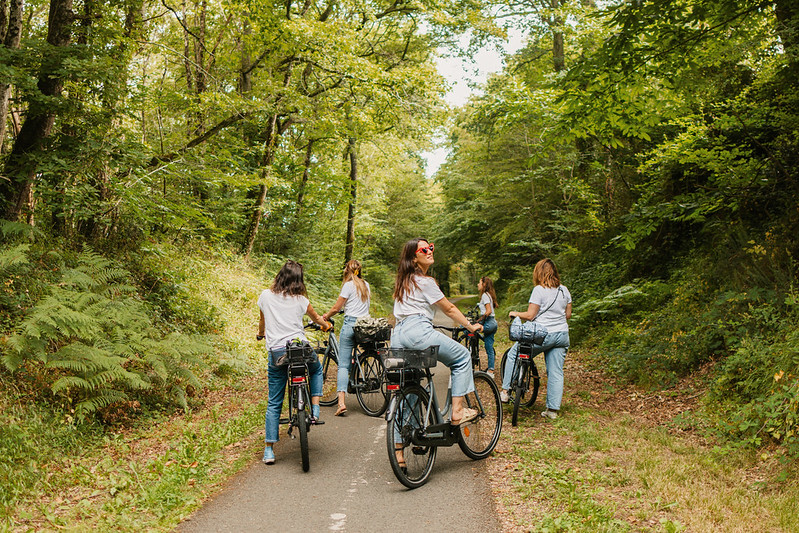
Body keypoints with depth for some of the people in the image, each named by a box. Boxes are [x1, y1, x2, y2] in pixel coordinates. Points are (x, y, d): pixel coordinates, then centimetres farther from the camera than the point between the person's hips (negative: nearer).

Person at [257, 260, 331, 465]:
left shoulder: (266, 296, 4)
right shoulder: (300, 300, 3)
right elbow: (317, 319, 22)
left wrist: (261, 334, 43)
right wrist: (326, 324, 45)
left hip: (276, 353, 1)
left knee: (274, 403, 10)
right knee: (317, 370, 32)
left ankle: (269, 450, 8)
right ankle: (315, 411, 17)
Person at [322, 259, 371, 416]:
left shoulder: (348, 285, -5)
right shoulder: (366, 285, 13)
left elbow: (336, 307, -3)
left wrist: (325, 317, 14)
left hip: (350, 324, -5)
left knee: (343, 365, -5)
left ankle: (341, 402, -15)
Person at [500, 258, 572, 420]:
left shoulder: (539, 290, -11)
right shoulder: (564, 290, 8)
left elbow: (530, 315, -12)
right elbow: (568, 314, 13)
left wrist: (515, 313, 5)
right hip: (562, 334, 6)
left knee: (513, 354, 13)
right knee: (556, 372, 8)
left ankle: (505, 391, 13)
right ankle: (553, 409, 9)